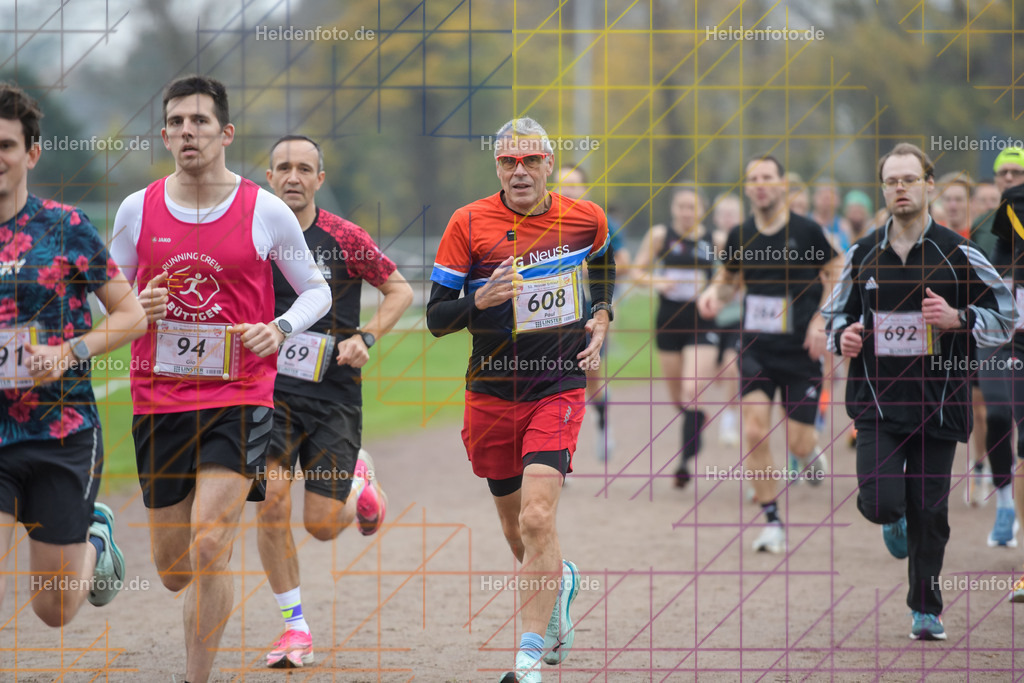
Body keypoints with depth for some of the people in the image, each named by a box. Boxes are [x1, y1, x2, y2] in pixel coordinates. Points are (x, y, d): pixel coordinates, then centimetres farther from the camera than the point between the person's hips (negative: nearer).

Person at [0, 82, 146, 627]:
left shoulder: (65, 228, -3)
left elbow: (131, 315, -1)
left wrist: (69, 353, -16)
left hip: (62, 435, -2)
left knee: (54, 610, 8)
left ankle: (95, 536, 38)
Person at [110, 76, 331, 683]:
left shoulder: (266, 212, -2)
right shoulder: (138, 210, 3)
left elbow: (317, 290, 9)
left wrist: (281, 329, -11)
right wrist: (137, 309, -9)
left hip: (240, 398, -3)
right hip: (159, 399, 3)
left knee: (210, 547, -19)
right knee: (172, 567, 9)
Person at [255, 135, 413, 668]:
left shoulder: (345, 238, -5)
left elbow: (399, 289, 6)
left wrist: (366, 338, -7)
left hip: (334, 395, -1)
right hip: (270, 388, 1)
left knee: (321, 524, -1)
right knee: (271, 500, -17)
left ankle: (359, 479, 36)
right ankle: (295, 625, -3)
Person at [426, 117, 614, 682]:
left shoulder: (587, 218, 0)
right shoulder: (468, 224, -5)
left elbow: (605, 268, 24)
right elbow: (436, 317, -5)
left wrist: (601, 319, 7)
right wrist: (479, 301, -24)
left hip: (559, 388, -2)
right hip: (491, 396, 2)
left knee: (537, 518, -19)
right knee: (514, 525, 15)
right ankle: (560, 581, 49)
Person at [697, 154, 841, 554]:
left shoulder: (807, 231, -6)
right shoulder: (740, 236, 3)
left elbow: (835, 277, 3)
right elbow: (728, 278, 19)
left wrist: (821, 322, -10)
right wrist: (714, 293, -3)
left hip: (801, 351, -2)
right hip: (756, 348, 2)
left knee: (798, 442, -2)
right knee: (755, 431, -14)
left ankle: (809, 456, 38)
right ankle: (771, 522, -2)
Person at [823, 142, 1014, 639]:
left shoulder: (957, 254, -1)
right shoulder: (862, 255, 5)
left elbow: (1004, 317, 3)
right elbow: (836, 313, 19)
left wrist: (957, 319, -16)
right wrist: (843, 336, -4)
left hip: (937, 402, -1)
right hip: (876, 399, 1)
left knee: (929, 512, 1)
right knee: (879, 501, -13)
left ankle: (926, 608, 18)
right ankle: (895, 519, 25)